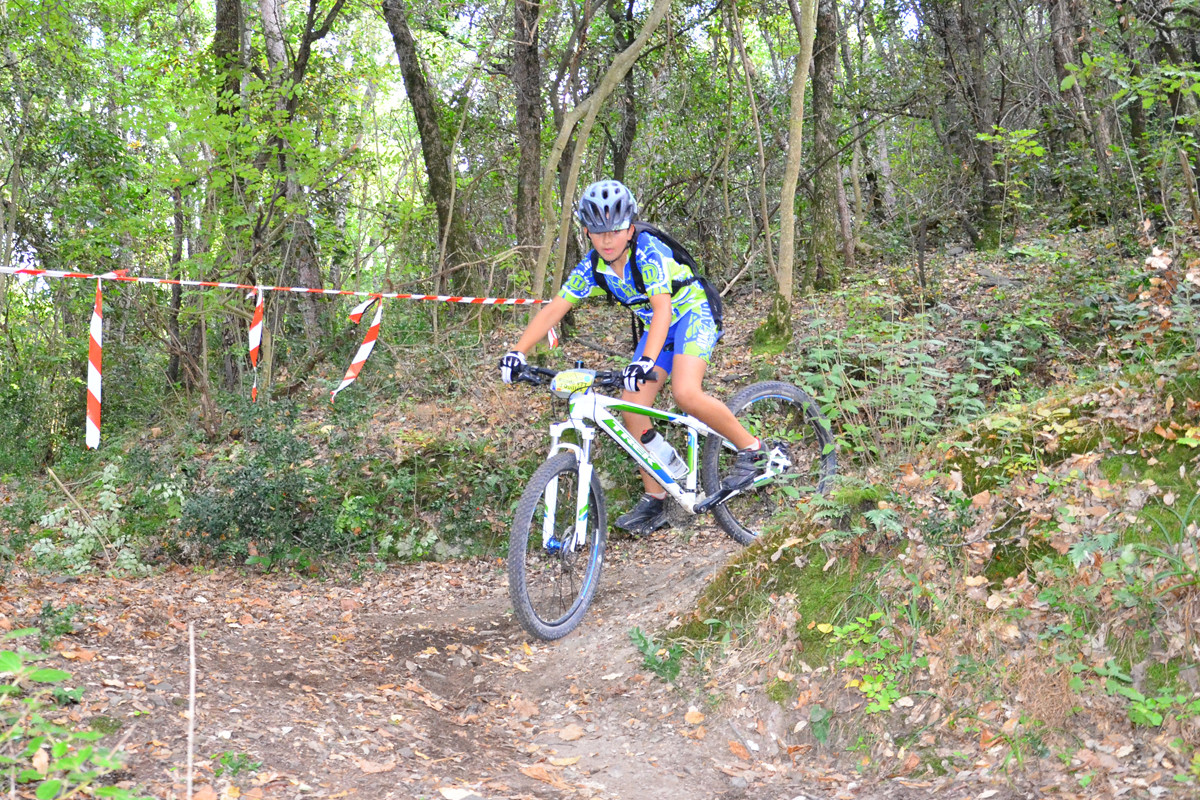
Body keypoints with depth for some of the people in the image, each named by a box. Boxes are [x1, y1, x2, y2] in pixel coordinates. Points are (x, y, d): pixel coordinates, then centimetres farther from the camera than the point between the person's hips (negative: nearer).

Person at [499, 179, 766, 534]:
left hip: (692, 315, -7)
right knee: (632, 409, -7)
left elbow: (662, 307, -41)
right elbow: (553, 310, -13)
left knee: (685, 393, -30)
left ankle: (750, 447, -7)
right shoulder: (591, 267, -11)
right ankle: (654, 500, 3)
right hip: (657, 327, 7)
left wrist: (646, 360, -56)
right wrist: (517, 352, -25)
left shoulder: (649, 252, -29)